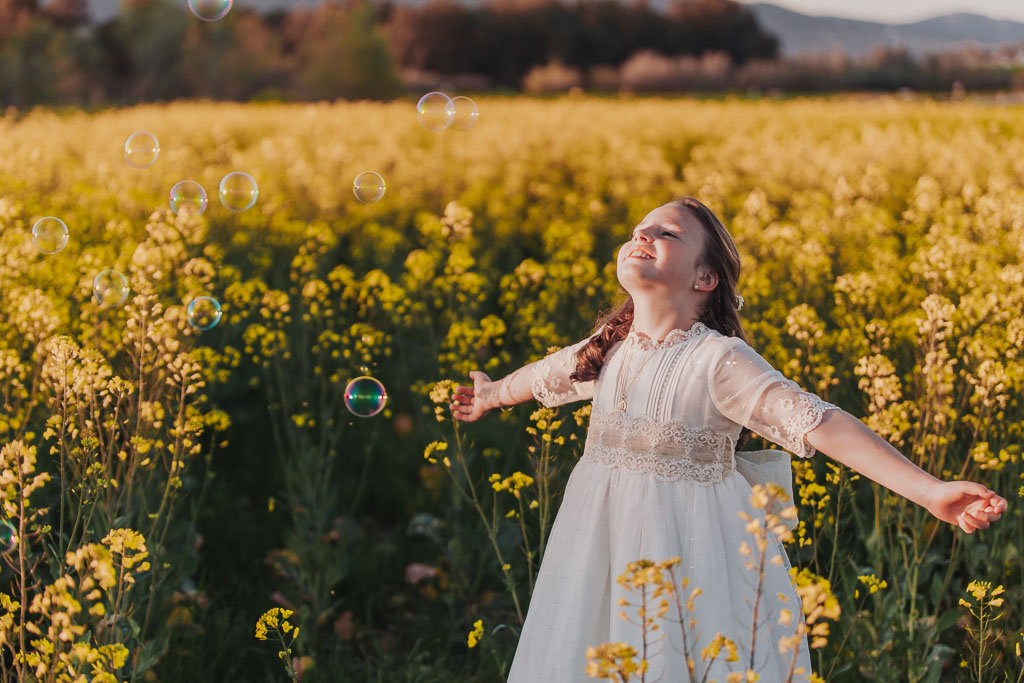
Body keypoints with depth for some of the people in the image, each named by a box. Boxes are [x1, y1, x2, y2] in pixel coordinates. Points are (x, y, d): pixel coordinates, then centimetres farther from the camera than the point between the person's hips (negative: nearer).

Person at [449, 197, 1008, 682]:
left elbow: (820, 424, -25)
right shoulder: (610, 348, 3)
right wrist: (494, 394, 47)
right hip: (607, 555, 6)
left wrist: (928, 489, -34)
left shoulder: (718, 360, -16)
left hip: (694, 557, -5)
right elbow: (550, 373, 26)